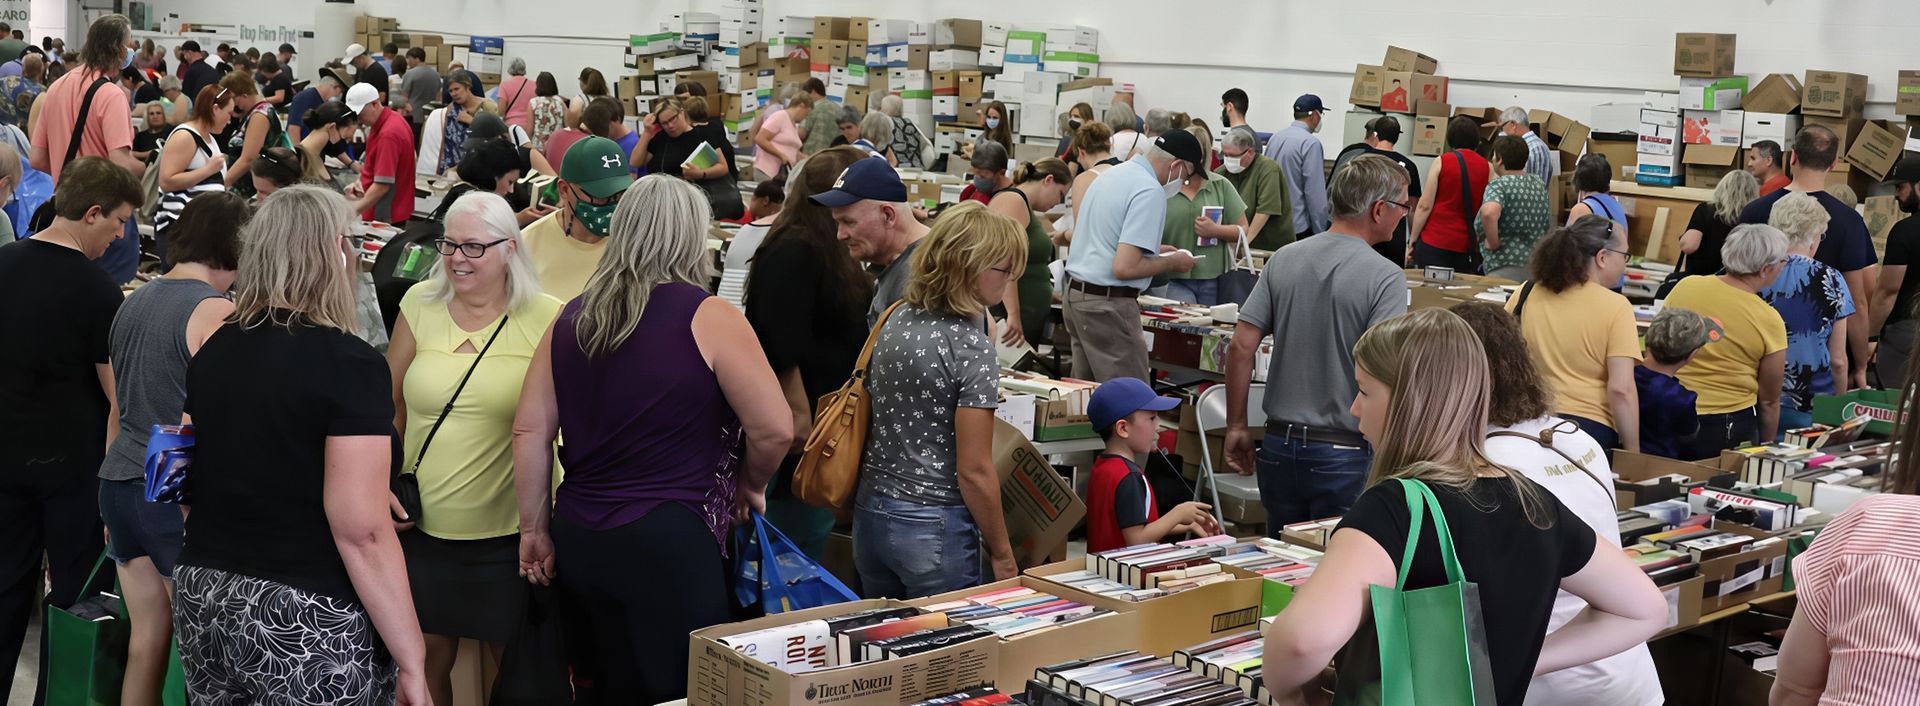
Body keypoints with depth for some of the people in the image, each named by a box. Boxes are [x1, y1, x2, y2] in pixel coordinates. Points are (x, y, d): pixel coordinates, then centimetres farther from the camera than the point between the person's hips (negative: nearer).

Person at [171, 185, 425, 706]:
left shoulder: (213, 349, 5)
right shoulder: (347, 362, -16)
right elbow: (361, 533, -21)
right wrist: (411, 664, -17)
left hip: (204, 599, 7)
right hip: (308, 621, -7)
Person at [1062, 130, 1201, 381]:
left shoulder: (1112, 174, 13)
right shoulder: (1150, 192, -16)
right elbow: (1124, 267, -23)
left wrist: (1153, 249, 25)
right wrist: (1171, 262, -8)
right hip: (1107, 304, -10)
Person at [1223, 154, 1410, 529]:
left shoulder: (1283, 260, 3)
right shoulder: (1385, 278, -13)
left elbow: (1241, 348, 0)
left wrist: (1236, 427, 8)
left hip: (1280, 443, 5)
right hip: (1345, 452, -5)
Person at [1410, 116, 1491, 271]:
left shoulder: (1441, 161, -3)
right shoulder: (1487, 167, 3)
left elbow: (1425, 206, -4)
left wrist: (1412, 240, 3)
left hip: (1434, 242, -2)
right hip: (1467, 246, 2)